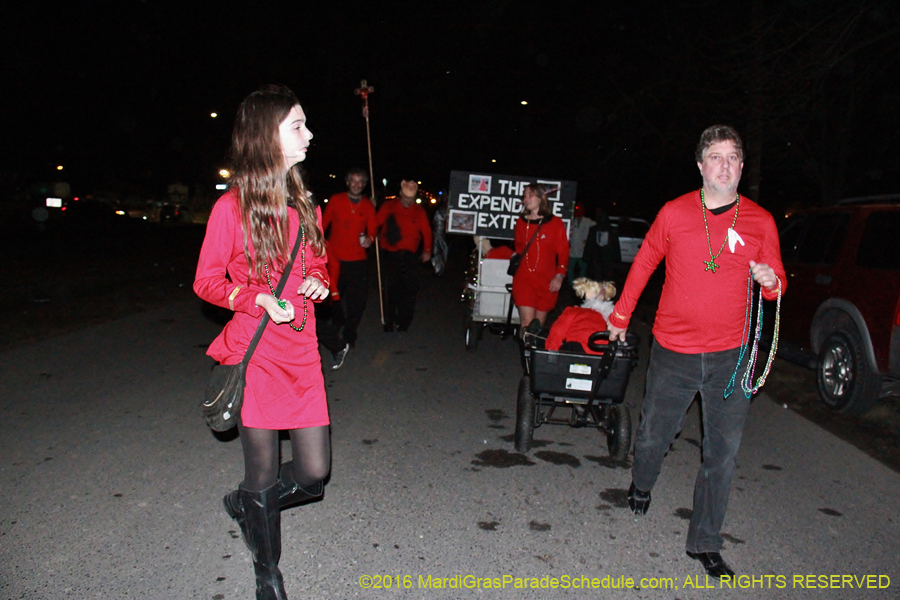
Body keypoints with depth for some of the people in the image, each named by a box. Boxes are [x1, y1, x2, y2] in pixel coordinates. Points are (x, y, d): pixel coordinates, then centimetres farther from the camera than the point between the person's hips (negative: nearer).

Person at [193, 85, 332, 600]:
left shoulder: (305, 204, 10)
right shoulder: (232, 207, -7)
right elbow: (206, 281, -2)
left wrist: (319, 282, -1)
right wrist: (258, 299, -17)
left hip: (302, 353, 5)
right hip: (255, 353, -5)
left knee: (315, 473, 4)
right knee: (263, 475, 8)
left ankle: (246, 504, 37)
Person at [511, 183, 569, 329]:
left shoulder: (555, 223, 0)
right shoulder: (521, 223, 8)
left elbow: (563, 253, 0)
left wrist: (559, 276, -10)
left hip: (547, 283, -1)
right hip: (524, 280, 1)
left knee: (539, 326, 7)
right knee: (527, 325, -10)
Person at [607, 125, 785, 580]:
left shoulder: (760, 221, 2)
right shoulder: (674, 213, -1)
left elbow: (776, 282, 9)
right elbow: (643, 265, 9)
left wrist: (769, 281, -16)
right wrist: (620, 316, 14)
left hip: (731, 355, 1)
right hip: (673, 351, 0)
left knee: (722, 454, 5)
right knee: (653, 435, 13)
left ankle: (704, 543, 22)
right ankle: (641, 484, 47)